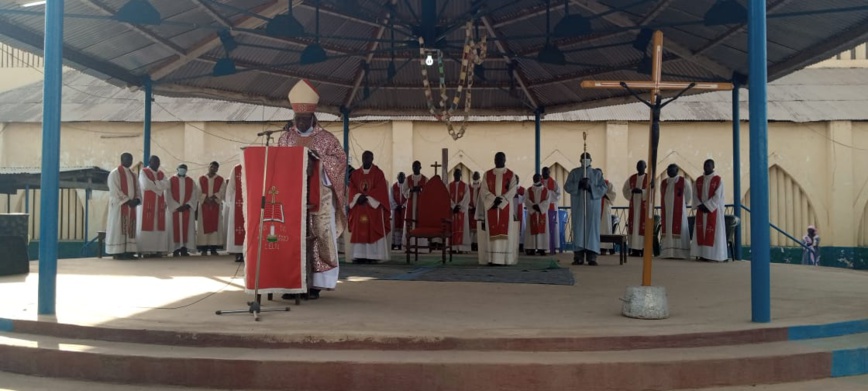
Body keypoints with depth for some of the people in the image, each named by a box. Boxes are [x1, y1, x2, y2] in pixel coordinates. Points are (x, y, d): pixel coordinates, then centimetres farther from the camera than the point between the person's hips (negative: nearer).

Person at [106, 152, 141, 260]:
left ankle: (129, 251, 5)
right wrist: (127, 200, -18)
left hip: (131, 206, 7)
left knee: (130, 229, 4)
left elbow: (137, 189, 15)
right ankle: (117, 252, -6)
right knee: (118, 228, -7)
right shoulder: (115, 173, -4)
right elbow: (115, 190, -13)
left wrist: (137, 199, -6)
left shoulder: (133, 175, 17)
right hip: (119, 205, -7)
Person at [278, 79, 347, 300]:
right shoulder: (285, 138, 11)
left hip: (320, 199, -2)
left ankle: (315, 284, 3)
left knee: (319, 240, -4)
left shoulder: (326, 138, 3)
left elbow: (341, 160, -4)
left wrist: (318, 155, -16)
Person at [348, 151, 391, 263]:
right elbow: (352, 188, 7)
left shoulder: (378, 173, 2)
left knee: (373, 231, -7)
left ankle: (373, 256, -7)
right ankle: (360, 256, -1)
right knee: (359, 231, -1)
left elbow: (380, 189, -7)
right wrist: (358, 196, -13)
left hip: (373, 206, -4)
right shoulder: (355, 174, 14)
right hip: (358, 205, 4)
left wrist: (367, 197, -15)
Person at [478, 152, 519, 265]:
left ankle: (505, 258, -5)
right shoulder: (487, 174, 9)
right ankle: (492, 258, -5)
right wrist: (494, 199, -15)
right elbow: (484, 190, 0)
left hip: (505, 207, -1)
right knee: (492, 233, -3)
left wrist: (501, 200, -16)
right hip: (491, 207, 1)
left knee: (505, 232, -4)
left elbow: (512, 190, -4)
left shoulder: (511, 174, 6)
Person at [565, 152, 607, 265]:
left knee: (592, 229, -3)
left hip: (592, 205, 0)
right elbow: (567, 186, -2)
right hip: (578, 205, 0)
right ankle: (578, 257, -1)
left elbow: (603, 188, -2)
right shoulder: (574, 172, 7)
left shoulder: (597, 173, 7)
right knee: (578, 229, -2)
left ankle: (592, 257, -3)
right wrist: (579, 184, -18)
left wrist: (590, 187, -16)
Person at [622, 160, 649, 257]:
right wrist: (632, 191, -6)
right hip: (634, 205, 4)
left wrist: (641, 191, -22)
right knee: (633, 225, -1)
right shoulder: (631, 178, 11)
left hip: (644, 206, -4)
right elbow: (625, 189, 13)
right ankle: (634, 249, 0)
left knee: (643, 226, -8)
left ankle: (643, 249, -7)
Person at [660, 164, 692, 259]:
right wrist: (669, 204, 15)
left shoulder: (683, 181, -3)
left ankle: (680, 253, -6)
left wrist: (681, 204, 9)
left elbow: (689, 195, 3)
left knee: (678, 230, -6)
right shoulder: (663, 182, 12)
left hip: (678, 211, -5)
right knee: (666, 231, 2)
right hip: (666, 211, 5)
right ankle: (667, 253, 3)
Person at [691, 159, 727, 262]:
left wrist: (707, 206, -14)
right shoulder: (699, 180, 11)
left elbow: (717, 196, -10)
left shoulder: (718, 179, -4)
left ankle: (712, 255, -7)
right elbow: (695, 194, 7)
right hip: (701, 210, 5)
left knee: (712, 232, -7)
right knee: (701, 232, 1)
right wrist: (700, 205, -8)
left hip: (713, 210, -5)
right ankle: (702, 254, 2)